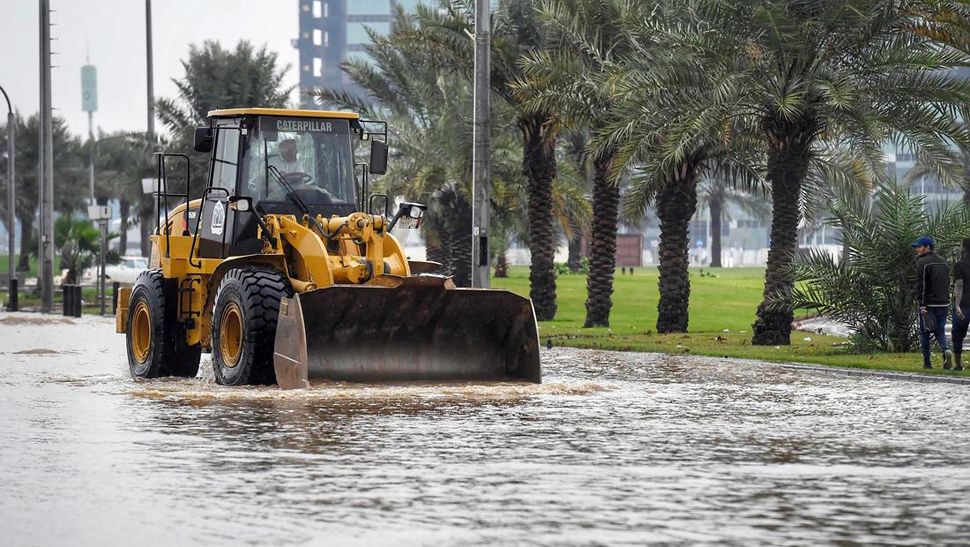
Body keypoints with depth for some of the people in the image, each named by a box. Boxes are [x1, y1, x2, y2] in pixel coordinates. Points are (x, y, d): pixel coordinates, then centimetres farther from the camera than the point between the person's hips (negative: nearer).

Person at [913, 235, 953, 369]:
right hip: (943, 303, 5)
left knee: (924, 333, 6)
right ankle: (945, 350, -19)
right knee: (940, 331, 9)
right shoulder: (943, 262, 14)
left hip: (928, 304, -5)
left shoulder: (922, 263, -8)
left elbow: (920, 286, -14)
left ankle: (927, 362, 4)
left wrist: (922, 305, -16)